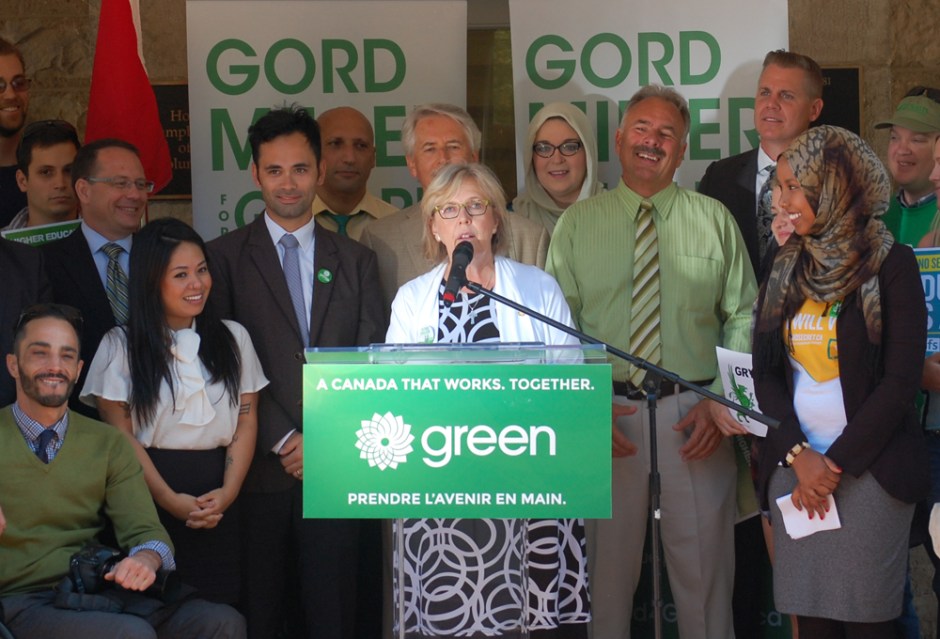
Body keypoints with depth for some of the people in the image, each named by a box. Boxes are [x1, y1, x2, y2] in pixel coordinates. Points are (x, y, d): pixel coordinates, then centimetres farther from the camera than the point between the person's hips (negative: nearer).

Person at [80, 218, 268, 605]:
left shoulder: (233, 338, 10)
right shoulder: (120, 346, 2)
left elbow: (246, 422, 6)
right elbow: (120, 435, -4)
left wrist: (228, 492, -8)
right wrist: (170, 499, -11)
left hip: (218, 499, 2)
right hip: (148, 498, -2)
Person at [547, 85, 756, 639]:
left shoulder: (716, 220, 8)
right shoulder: (577, 224, 7)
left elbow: (743, 317, 5)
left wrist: (721, 400, -7)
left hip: (696, 416, 0)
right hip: (608, 414, 0)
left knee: (704, 570, 5)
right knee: (609, 568, 7)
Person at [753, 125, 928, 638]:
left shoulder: (890, 264, -2)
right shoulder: (785, 269, 12)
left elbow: (901, 379, -8)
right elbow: (765, 371, 6)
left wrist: (837, 464, -11)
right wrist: (798, 455, -9)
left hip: (868, 469, -4)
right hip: (793, 468, 4)